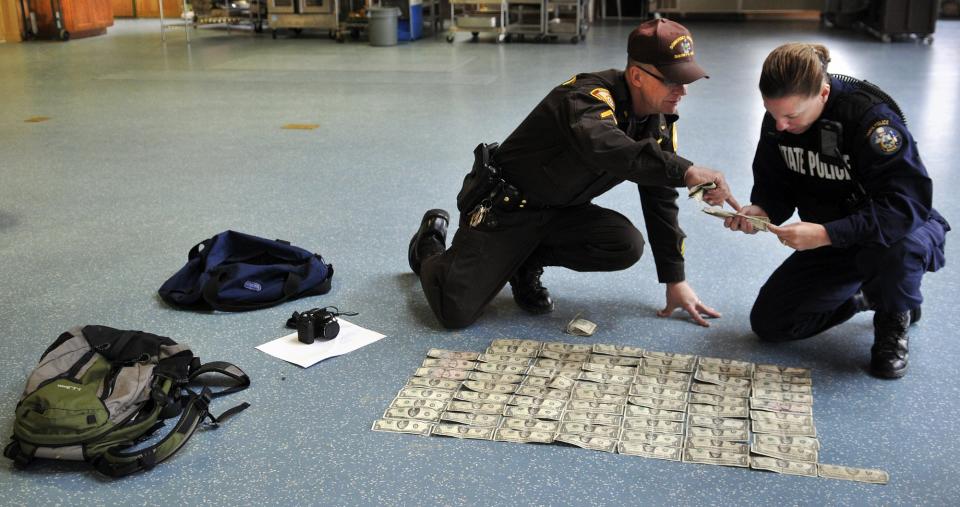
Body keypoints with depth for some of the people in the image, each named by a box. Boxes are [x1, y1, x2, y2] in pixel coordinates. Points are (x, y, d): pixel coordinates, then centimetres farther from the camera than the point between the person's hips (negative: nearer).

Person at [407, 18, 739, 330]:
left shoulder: (660, 121, -2)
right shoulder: (590, 97, -27)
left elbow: (661, 199, 4)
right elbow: (603, 147, -51)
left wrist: (675, 280, 2)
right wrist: (686, 172, -57)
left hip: (559, 211, 7)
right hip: (503, 204, -7)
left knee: (626, 246, -20)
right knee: (456, 313, -15)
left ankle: (526, 265, 6)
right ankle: (430, 245, 20)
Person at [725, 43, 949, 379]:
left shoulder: (870, 116, -31)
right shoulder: (777, 118, -12)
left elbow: (907, 204, -37)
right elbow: (776, 187, -2)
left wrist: (825, 234, -46)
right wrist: (760, 211, -26)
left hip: (903, 229, -5)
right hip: (832, 242, 6)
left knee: (893, 250, -43)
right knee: (768, 323, -3)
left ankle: (894, 319, -6)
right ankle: (868, 297, 20)